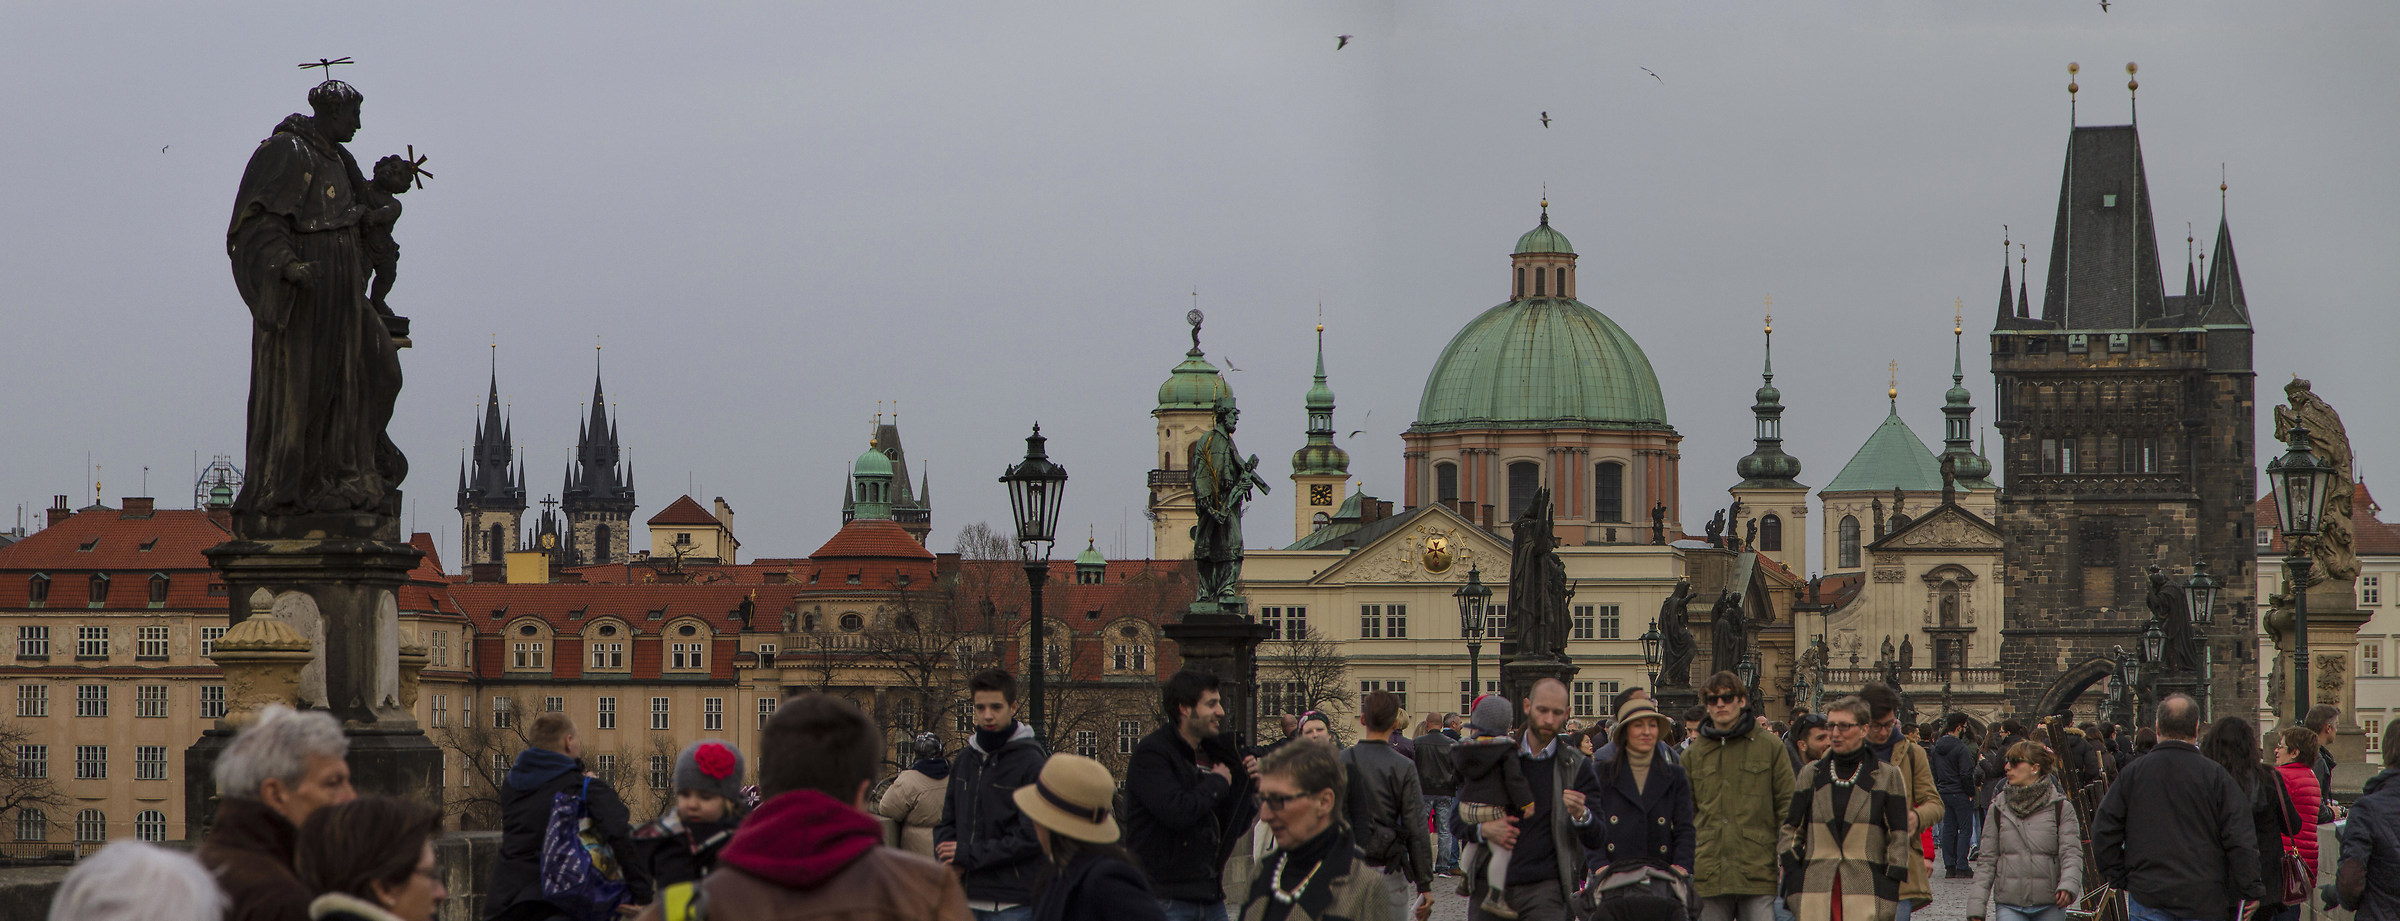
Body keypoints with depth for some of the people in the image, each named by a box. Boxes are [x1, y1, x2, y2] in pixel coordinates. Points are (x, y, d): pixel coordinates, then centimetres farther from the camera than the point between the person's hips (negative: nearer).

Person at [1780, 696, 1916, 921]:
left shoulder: (1888, 776, 6)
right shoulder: (1811, 774, 13)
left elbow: (1899, 838, 5)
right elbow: (1790, 829, 15)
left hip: (1866, 892, -2)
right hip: (1815, 890, 2)